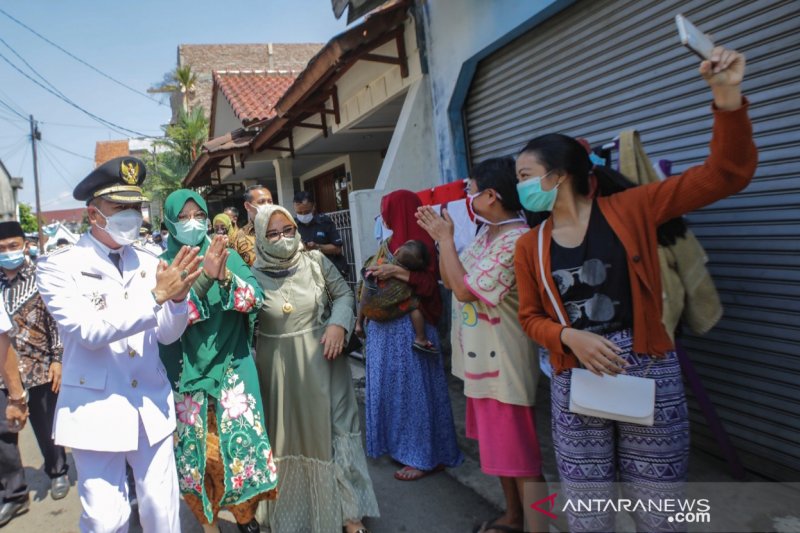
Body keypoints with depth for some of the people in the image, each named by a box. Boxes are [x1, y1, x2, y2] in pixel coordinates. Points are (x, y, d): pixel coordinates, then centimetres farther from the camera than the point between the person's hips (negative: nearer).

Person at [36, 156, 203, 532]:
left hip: (152, 406, 4)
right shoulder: (58, 267, -6)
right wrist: (156, 295, -25)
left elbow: (167, 335, 4)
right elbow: (88, 331, -19)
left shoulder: (149, 263, 4)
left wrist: (178, 297, -16)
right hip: (96, 409, -3)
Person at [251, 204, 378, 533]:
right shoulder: (254, 276, -7)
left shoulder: (315, 261, -3)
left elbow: (343, 293, 5)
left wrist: (338, 324, -9)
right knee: (289, 434, 12)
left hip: (322, 361, 1)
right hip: (279, 368, -1)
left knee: (333, 430, 8)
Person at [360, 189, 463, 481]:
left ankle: (425, 456, 11)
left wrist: (397, 271, -27)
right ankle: (401, 446, 28)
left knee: (412, 387, -1)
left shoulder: (421, 243, -10)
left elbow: (429, 286, -18)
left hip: (408, 327, -8)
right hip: (384, 326, 8)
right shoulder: (389, 243, 12)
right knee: (390, 385, 14)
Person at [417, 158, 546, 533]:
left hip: (503, 365, -10)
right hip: (482, 361, 10)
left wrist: (445, 238, -14)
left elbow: (464, 289, -23)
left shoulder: (517, 241, -23)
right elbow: (449, 280, 13)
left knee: (519, 456, -1)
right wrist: (441, 238, 1)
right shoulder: (485, 234, 8)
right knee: (498, 449, 22)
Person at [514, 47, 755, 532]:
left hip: (651, 374, -2)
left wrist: (727, 100, -20)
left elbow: (725, 175, -6)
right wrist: (570, 337, -12)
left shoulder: (630, 210, -4)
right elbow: (531, 318, 9)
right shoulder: (529, 246, 4)